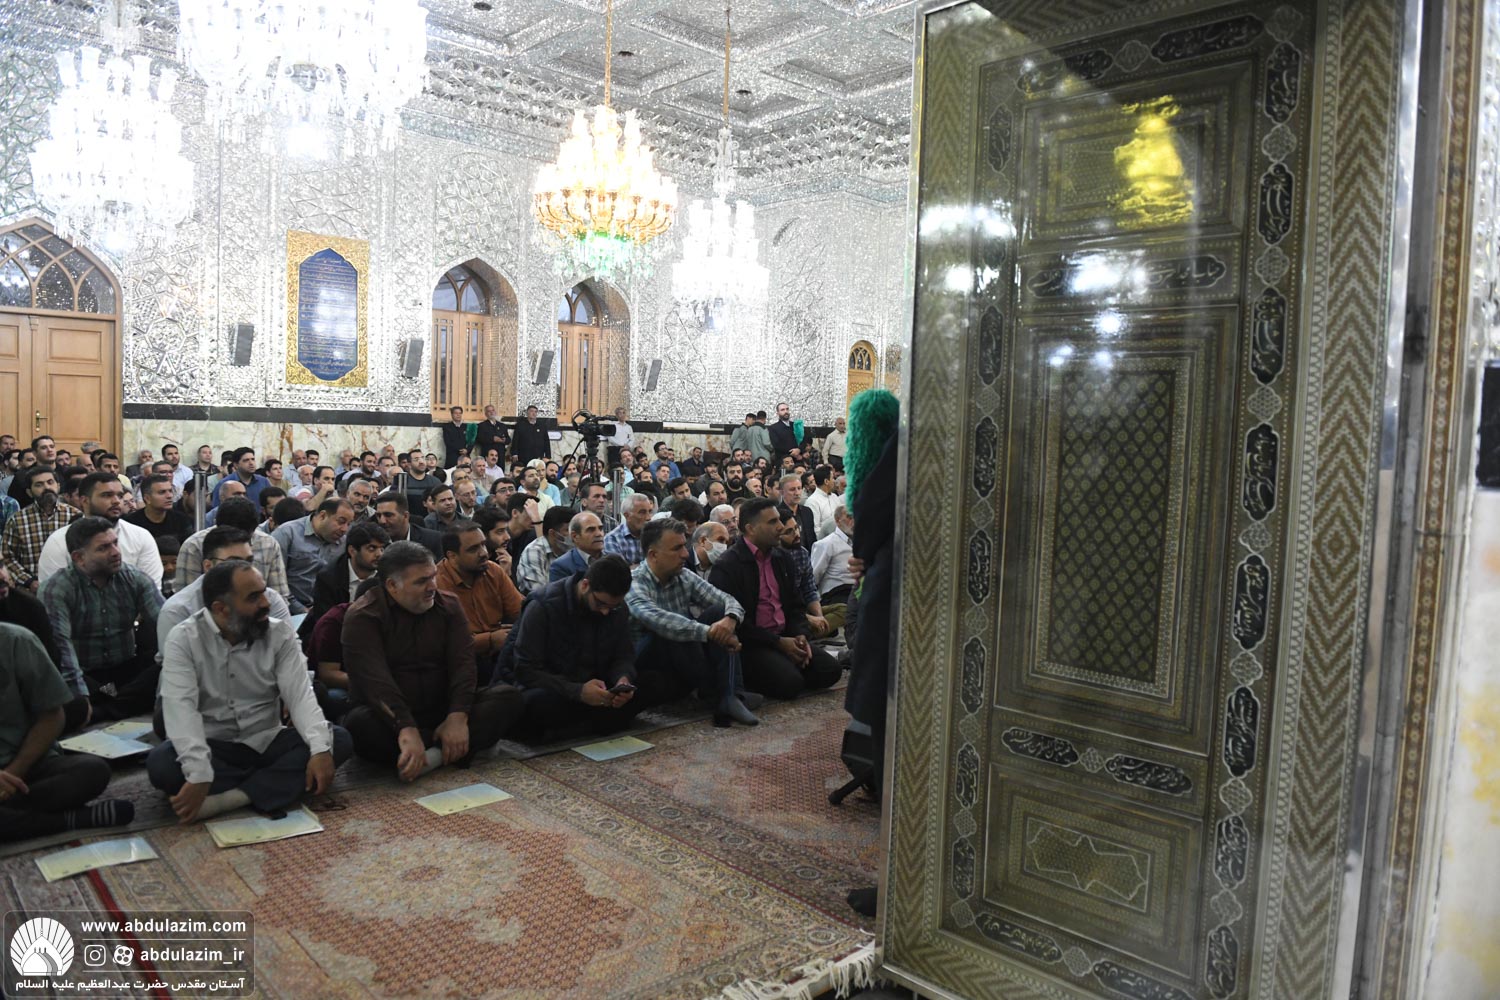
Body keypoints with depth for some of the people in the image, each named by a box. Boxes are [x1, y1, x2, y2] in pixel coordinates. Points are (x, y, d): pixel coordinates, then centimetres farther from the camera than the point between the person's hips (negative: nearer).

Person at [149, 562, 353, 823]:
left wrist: (320, 750, -30)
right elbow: (181, 707, -22)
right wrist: (199, 775, -36)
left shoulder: (281, 634, -4)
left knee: (338, 740, -21)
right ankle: (278, 785, -22)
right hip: (212, 747, -2)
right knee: (160, 763, -33)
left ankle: (234, 797, -29)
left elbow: (300, 695, -12)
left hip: (267, 743, 2)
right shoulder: (184, 639, -10)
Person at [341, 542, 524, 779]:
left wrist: (458, 716, -25)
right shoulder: (362, 617, -9)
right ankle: (447, 752, -25)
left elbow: (462, 663, -7)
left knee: (509, 697, -18)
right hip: (390, 718, -3)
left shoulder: (448, 605, 4)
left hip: (442, 712, 4)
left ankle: (433, 754, -33)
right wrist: (407, 730, -38)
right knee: (358, 724, -37)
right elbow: (374, 679, -24)